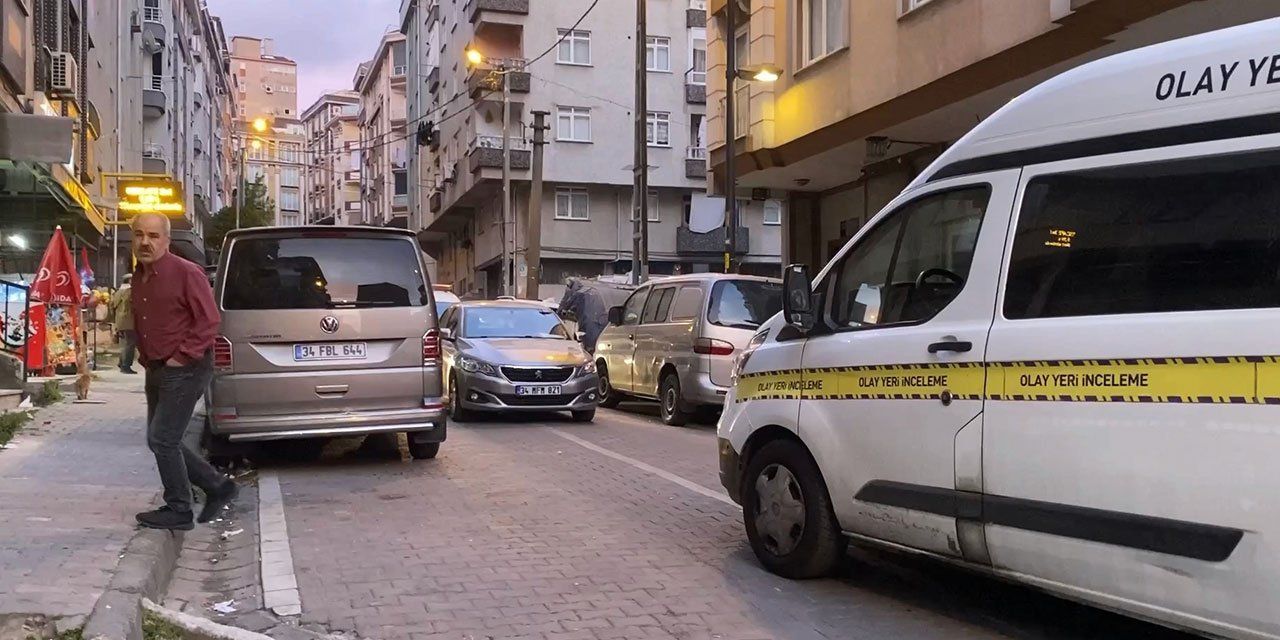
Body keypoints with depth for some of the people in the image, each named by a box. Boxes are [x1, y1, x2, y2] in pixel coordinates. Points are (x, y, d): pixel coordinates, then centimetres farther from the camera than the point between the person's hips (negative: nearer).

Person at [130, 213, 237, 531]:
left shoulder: (186, 272, -13)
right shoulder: (138, 277, 12)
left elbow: (209, 320, -17)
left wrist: (181, 357, -17)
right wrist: (144, 355, 15)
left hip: (185, 370, -9)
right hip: (156, 370, 9)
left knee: (163, 439, -7)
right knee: (160, 441, 11)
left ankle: (178, 511, 7)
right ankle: (218, 486, 22)